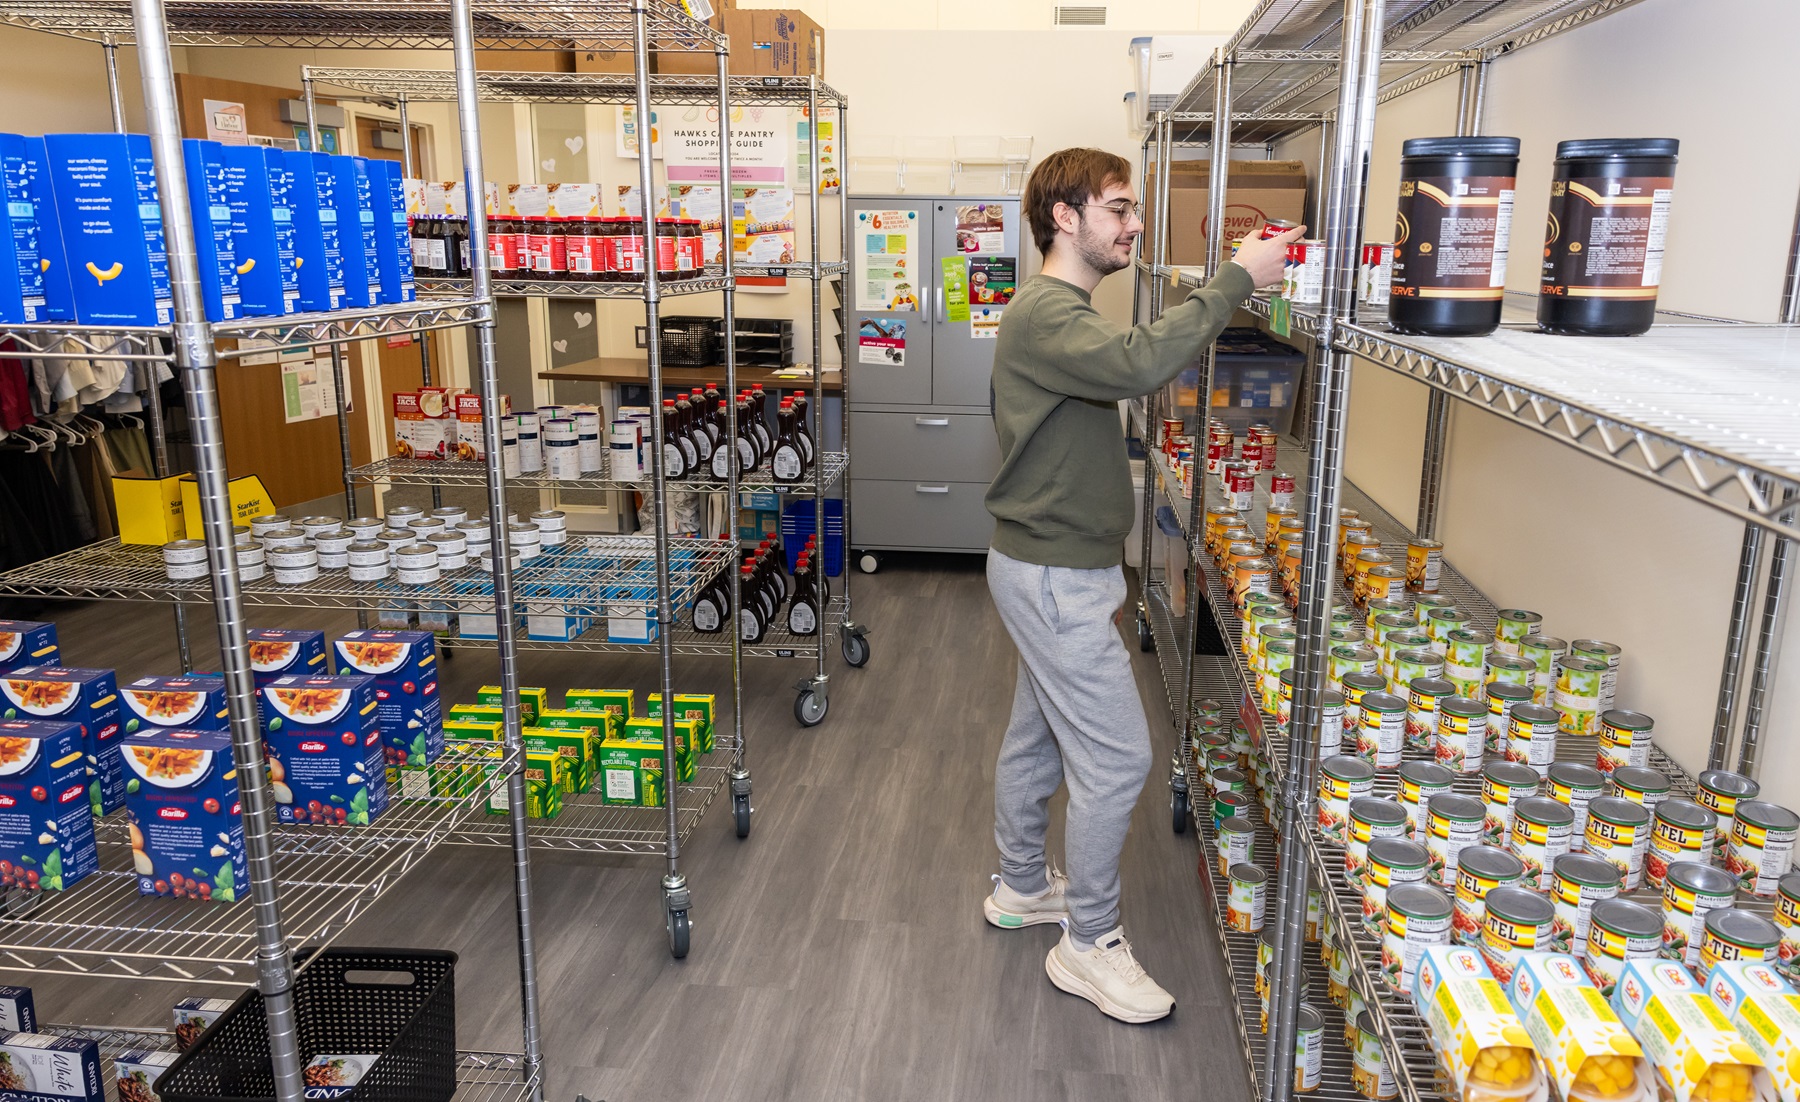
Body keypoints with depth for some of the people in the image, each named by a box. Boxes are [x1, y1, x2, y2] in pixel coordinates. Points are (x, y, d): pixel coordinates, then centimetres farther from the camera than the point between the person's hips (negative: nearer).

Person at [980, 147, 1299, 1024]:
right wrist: (1235, 279, -32)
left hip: (1052, 566, 11)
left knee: (1037, 737, 20)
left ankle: (1021, 887, 37)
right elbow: (1139, 363, -39)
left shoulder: (1060, 312, 16)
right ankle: (1089, 944, 12)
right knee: (1116, 757, -3)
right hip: (1055, 576, -11)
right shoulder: (1045, 315, -21)